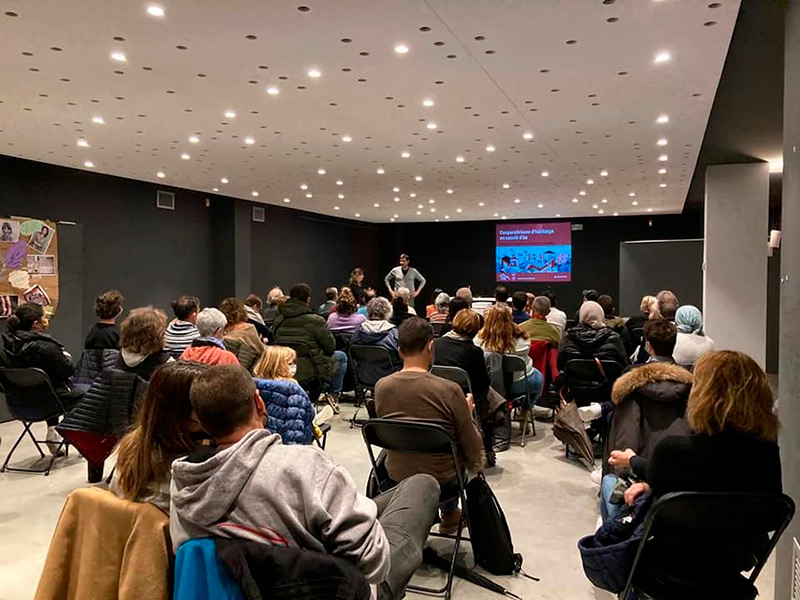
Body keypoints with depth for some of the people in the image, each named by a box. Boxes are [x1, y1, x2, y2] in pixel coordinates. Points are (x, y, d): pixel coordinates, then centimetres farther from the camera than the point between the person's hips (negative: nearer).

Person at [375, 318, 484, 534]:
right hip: (442, 484, -3)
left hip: (396, 480, 4)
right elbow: (473, 451, -14)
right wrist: (467, 414, 5)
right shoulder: (449, 390, -25)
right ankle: (449, 515, 42)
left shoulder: (381, 387, -13)